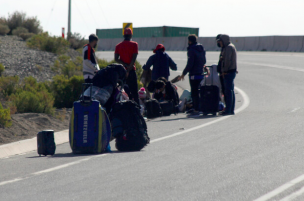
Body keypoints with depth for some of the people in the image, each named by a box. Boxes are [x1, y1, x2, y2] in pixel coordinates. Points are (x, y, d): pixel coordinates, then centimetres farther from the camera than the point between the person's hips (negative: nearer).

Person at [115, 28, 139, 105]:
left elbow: (116, 59, -1)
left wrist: (126, 65, -6)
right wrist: (129, 68, -9)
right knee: (134, 91, -3)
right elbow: (134, 58, -10)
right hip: (131, 70, -3)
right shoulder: (134, 44, -2)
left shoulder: (118, 46, 8)